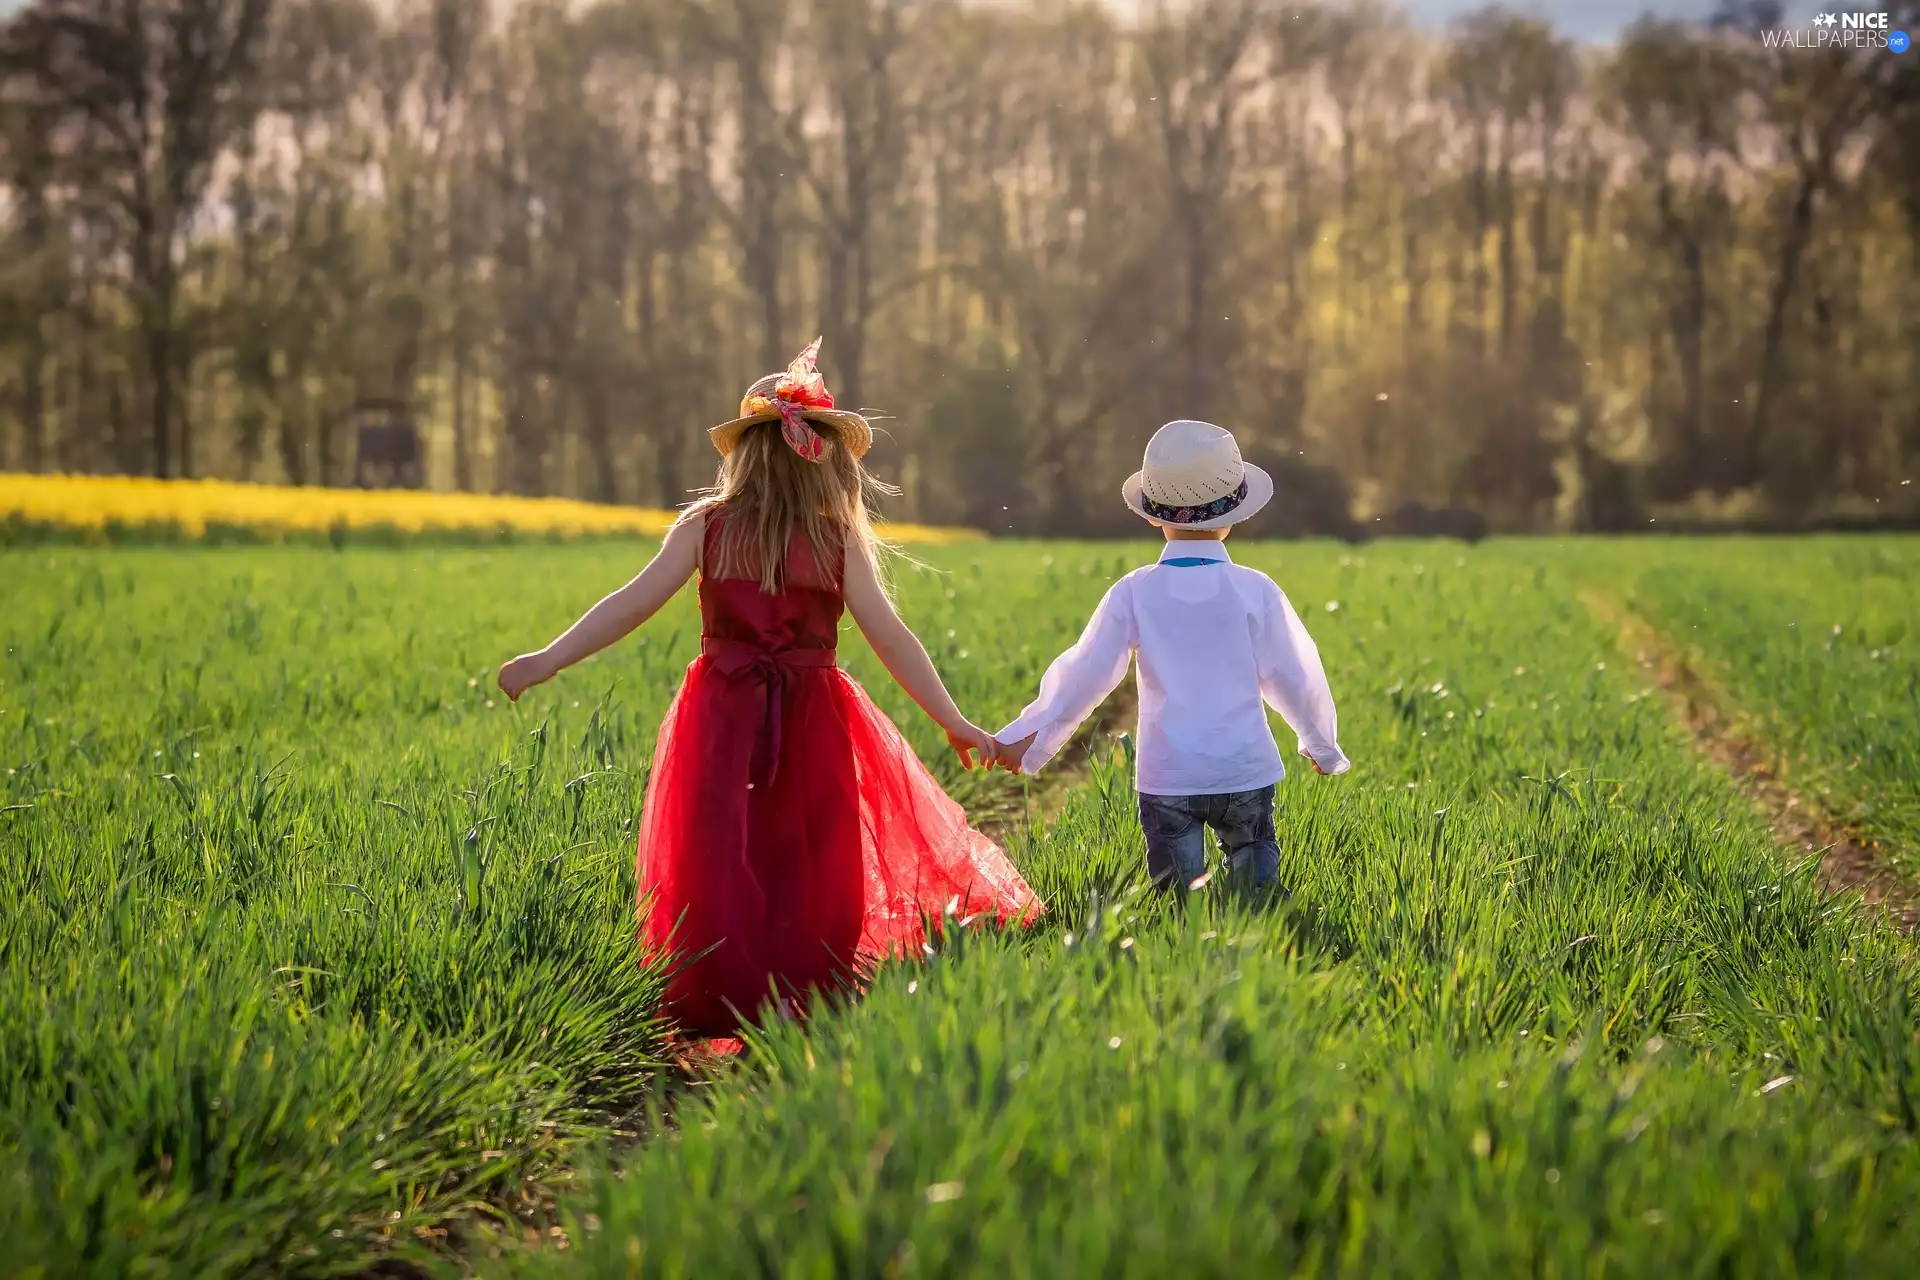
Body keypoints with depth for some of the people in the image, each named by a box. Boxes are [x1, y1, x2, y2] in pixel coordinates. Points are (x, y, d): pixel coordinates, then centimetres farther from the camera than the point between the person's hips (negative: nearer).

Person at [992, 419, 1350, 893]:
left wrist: (1024, 739, 11)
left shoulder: (1134, 592, -4)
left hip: (1166, 779, 0)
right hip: (1247, 773, 0)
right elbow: (1292, 676, 3)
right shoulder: (1255, 589, -4)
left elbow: (1085, 674, -1)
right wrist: (1323, 744, 22)